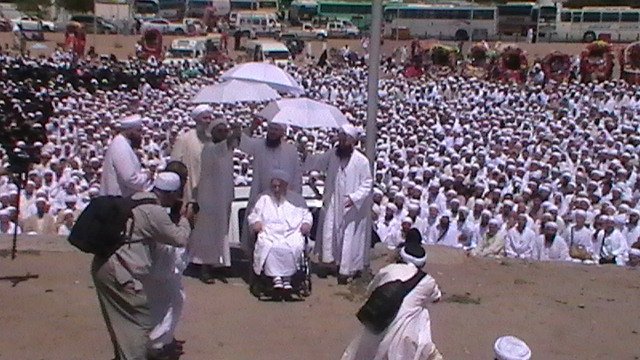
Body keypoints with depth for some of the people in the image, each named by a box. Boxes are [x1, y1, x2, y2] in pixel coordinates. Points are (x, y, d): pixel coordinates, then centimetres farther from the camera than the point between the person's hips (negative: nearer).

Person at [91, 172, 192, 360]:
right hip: (118, 271, -10)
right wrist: (185, 219, 8)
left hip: (103, 265, 10)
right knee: (141, 321, -2)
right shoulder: (154, 212, -17)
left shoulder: (139, 198, 11)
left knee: (122, 320, 23)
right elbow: (180, 239, -8)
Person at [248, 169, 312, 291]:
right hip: (270, 233, 0)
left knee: (293, 247, -33)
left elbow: (307, 215, 19)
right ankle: (275, 276, -31)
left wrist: (306, 223, -3)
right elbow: (254, 215, 16)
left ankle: (287, 276, -22)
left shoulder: (296, 199, 20)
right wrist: (256, 222, -7)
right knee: (268, 247, -33)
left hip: (292, 234, 0)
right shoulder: (264, 199, 21)